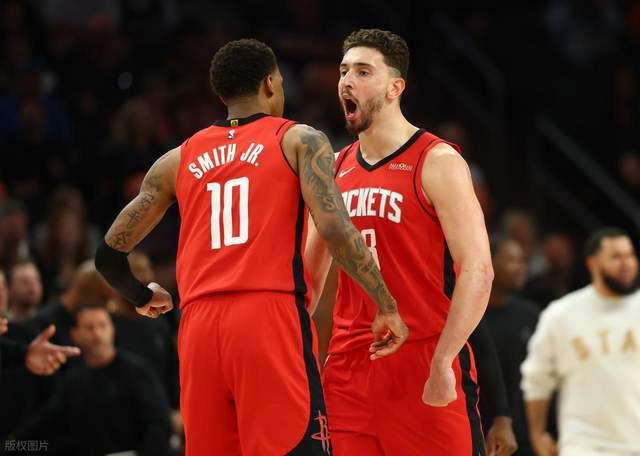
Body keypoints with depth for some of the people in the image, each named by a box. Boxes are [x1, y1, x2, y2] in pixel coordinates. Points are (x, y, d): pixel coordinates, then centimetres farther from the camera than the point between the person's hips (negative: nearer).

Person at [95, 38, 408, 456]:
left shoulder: (179, 160, 19)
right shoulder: (299, 140, 7)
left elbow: (109, 255, 21)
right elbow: (335, 228, -10)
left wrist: (143, 296, 41)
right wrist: (387, 306, -3)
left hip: (199, 328, 5)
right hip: (271, 319, -4)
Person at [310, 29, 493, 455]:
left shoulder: (437, 162, -6)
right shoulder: (335, 169, 14)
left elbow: (478, 270, -13)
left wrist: (442, 363, -21)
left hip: (422, 360, -6)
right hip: (348, 366, 6)